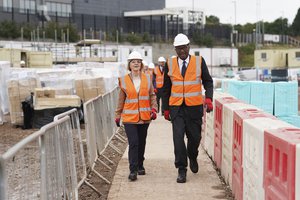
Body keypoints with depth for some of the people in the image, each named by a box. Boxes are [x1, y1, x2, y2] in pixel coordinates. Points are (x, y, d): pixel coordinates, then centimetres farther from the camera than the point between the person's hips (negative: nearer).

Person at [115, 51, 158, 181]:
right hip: (129, 117, -2)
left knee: (141, 142, 12)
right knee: (133, 143, -11)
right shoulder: (124, 80, 1)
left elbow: (152, 95, 11)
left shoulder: (147, 78, 5)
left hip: (144, 117, 2)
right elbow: (121, 99, 8)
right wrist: (118, 115, 11)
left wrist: (154, 109, -2)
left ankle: (140, 166, 29)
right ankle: (133, 170, -8)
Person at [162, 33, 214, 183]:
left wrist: (208, 98, -12)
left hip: (194, 107, 0)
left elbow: (208, 81, 5)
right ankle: (181, 170, 3)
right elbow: (166, 88, 10)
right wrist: (166, 108, 9)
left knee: (195, 137, 8)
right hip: (176, 107, 0)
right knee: (178, 138, -7)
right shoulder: (170, 64, 4)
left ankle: (192, 158, 39)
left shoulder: (199, 61, 0)